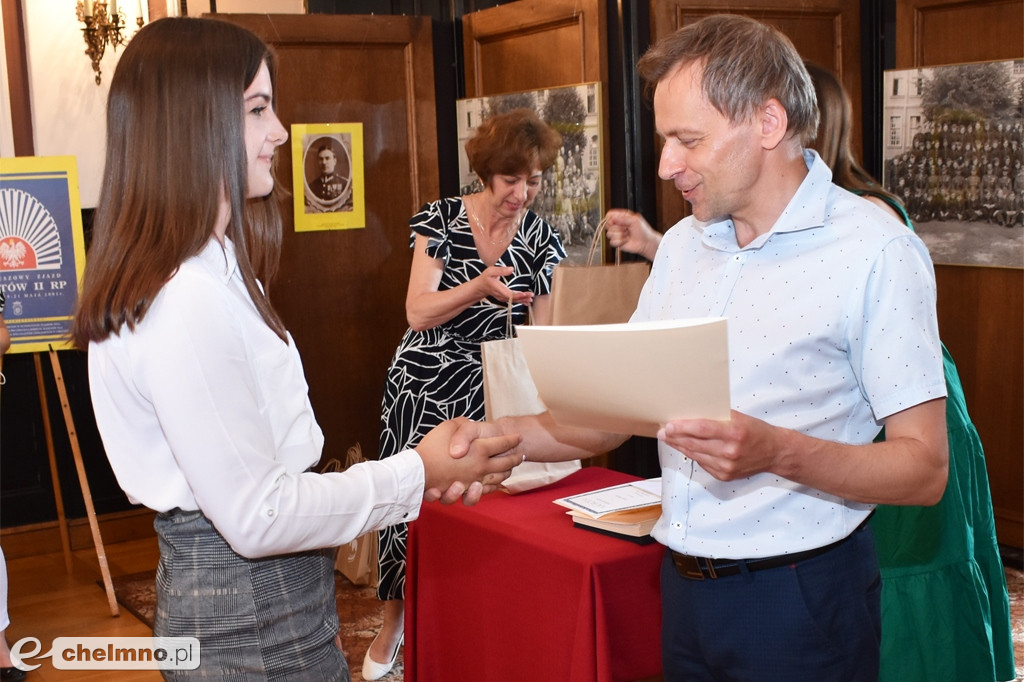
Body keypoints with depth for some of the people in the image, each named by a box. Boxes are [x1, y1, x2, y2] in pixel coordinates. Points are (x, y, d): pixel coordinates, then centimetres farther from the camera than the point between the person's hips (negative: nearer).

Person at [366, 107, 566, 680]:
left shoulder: (542, 240, -2)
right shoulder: (441, 219, -7)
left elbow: (543, 333, -1)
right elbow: (418, 312, -13)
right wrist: (480, 286, -29)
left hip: (491, 388, 1)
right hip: (424, 382, -1)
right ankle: (393, 627, 22)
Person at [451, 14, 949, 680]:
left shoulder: (876, 251, -13)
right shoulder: (682, 245, 8)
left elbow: (924, 469, -15)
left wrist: (777, 451, -29)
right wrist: (505, 433, -7)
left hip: (798, 600, -6)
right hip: (684, 587, 6)